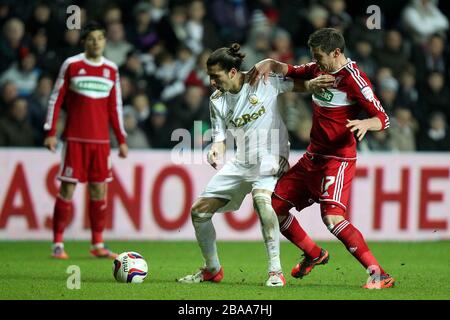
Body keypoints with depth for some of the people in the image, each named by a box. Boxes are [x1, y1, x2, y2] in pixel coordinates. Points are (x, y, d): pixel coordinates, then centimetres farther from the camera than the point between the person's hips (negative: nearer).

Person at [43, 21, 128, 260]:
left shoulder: (111, 70, 10)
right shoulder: (71, 65, -1)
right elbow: (56, 99, 0)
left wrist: (121, 139, 13)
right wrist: (50, 132, -6)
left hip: (101, 141, 4)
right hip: (74, 139, -4)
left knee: (99, 190, 3)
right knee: (67, 188, -5)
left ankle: (98, 245, 10)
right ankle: (57, 244, 0)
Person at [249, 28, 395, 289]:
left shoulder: (353, 79, -15)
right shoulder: (320, 70, 8)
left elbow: (383, 119, -16)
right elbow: (292, 71, 25)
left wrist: (365, 124, -38)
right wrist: (270, 64, 4)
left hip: (338, 159, -9)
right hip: (313, 157, 9)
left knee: (332, 217, -27)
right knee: (273, 206, 9)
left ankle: (379, 275, -25)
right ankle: (314, 255, 29)